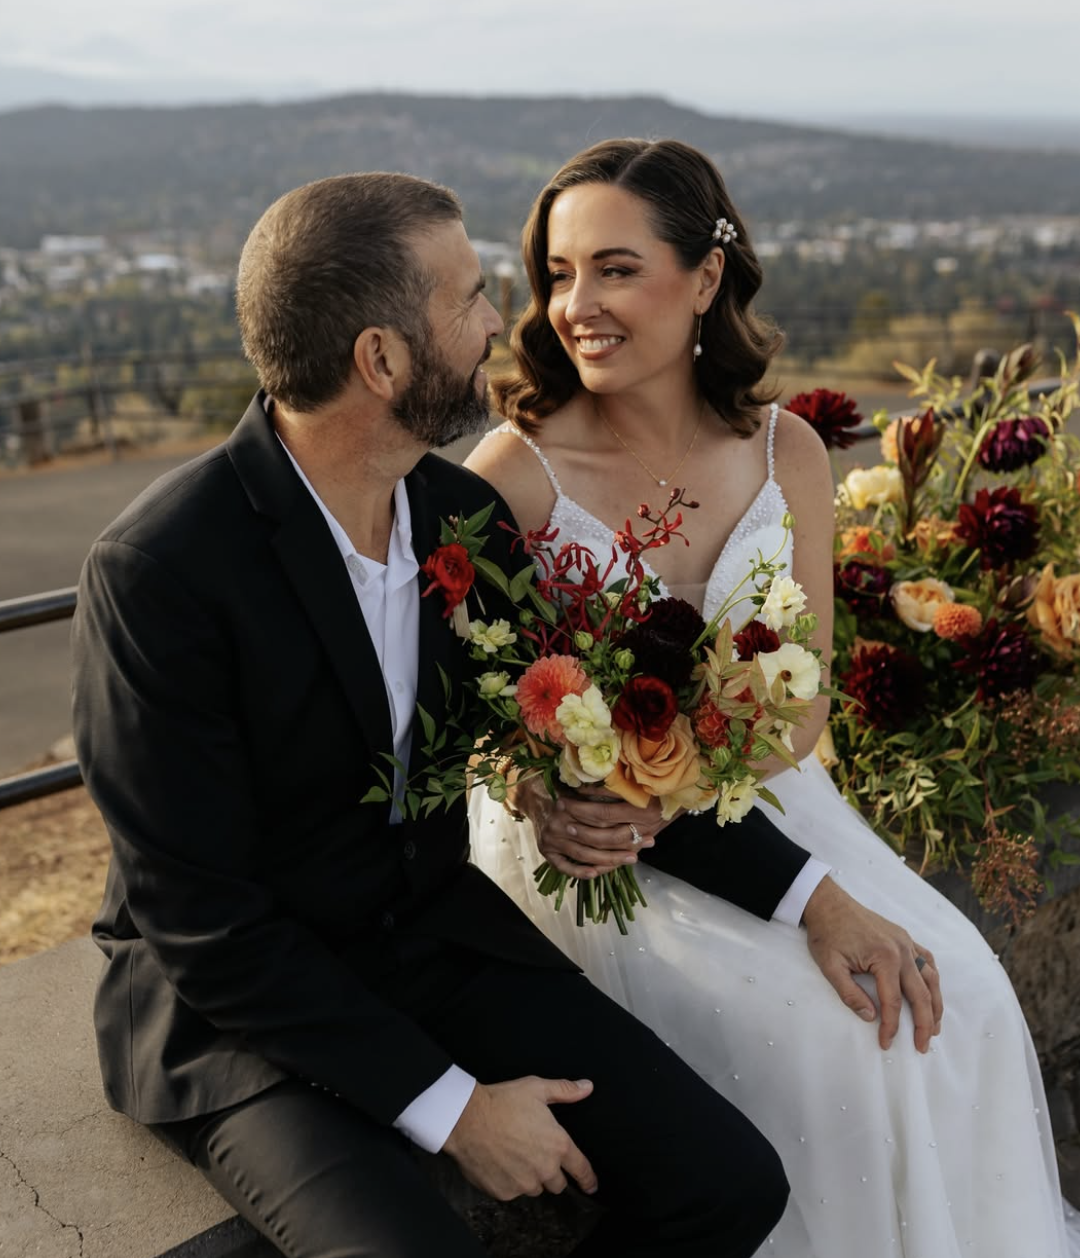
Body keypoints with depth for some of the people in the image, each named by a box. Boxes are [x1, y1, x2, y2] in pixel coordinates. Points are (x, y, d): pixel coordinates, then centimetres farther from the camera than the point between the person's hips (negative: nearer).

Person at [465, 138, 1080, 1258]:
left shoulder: (785, 453, -1)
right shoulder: (513, 472, -12)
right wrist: (547, 805, -26)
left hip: (748, 799, 4)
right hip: (578, 835, -3)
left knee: (957, 994, -13)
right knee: (816, 1029, -22)